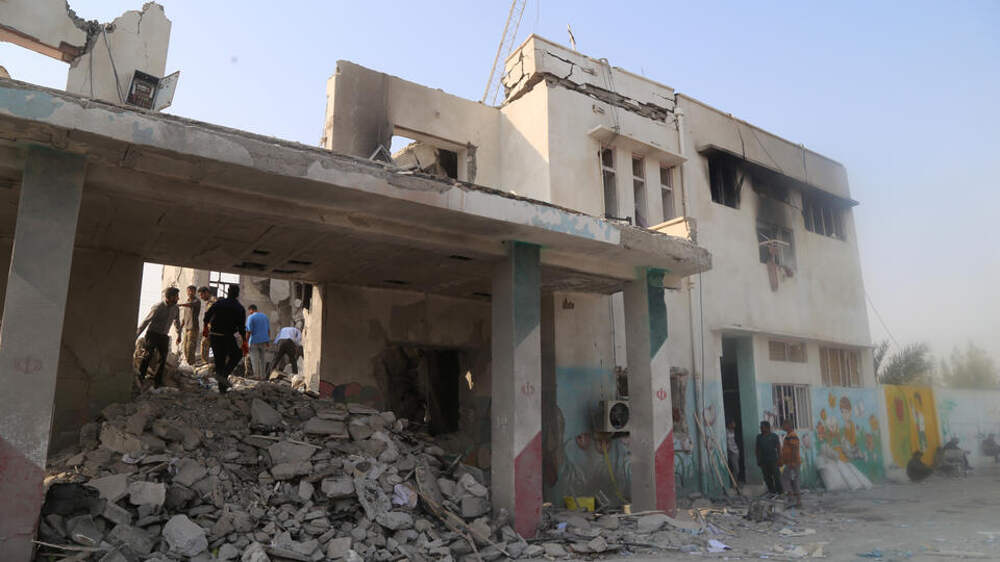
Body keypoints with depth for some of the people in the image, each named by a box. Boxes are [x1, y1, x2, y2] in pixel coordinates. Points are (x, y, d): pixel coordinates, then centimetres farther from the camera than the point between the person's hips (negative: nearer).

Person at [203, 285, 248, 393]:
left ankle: (222, 387, 12)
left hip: (214, 335, 4)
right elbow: (242, 327, -8)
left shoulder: (219, 302, 3)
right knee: (237, 355, 16)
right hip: (227, 336, -4)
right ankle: (223, 374, -5)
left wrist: (205, 327, 20)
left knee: (219, 360, 11)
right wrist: (244, 342, -4)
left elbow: (207, 315, 3)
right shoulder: (240, 308, -4)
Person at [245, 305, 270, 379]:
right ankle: (263, 376, 12)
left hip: (255, 341, -6)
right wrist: (268, 341, 14)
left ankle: (256, 375, 0)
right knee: (262, 358, 13)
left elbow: (249, 331, -14)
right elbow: (268, 330, 10)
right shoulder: (265, 316, 9)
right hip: (264, 341, 6)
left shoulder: (251, 318, -9)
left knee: (254, 359, 2)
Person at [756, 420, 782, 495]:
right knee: (767, 477, 4)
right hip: (763, 461, 3)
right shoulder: (759, 437, 10)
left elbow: (778, 447, 1)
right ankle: (771, 490, 13)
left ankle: (779, 491, 3)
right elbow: (758, 449, 13)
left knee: (776, 476, -5)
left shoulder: (774, 436, 1)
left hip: (773, 460, -3)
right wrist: (758, 460, 10)